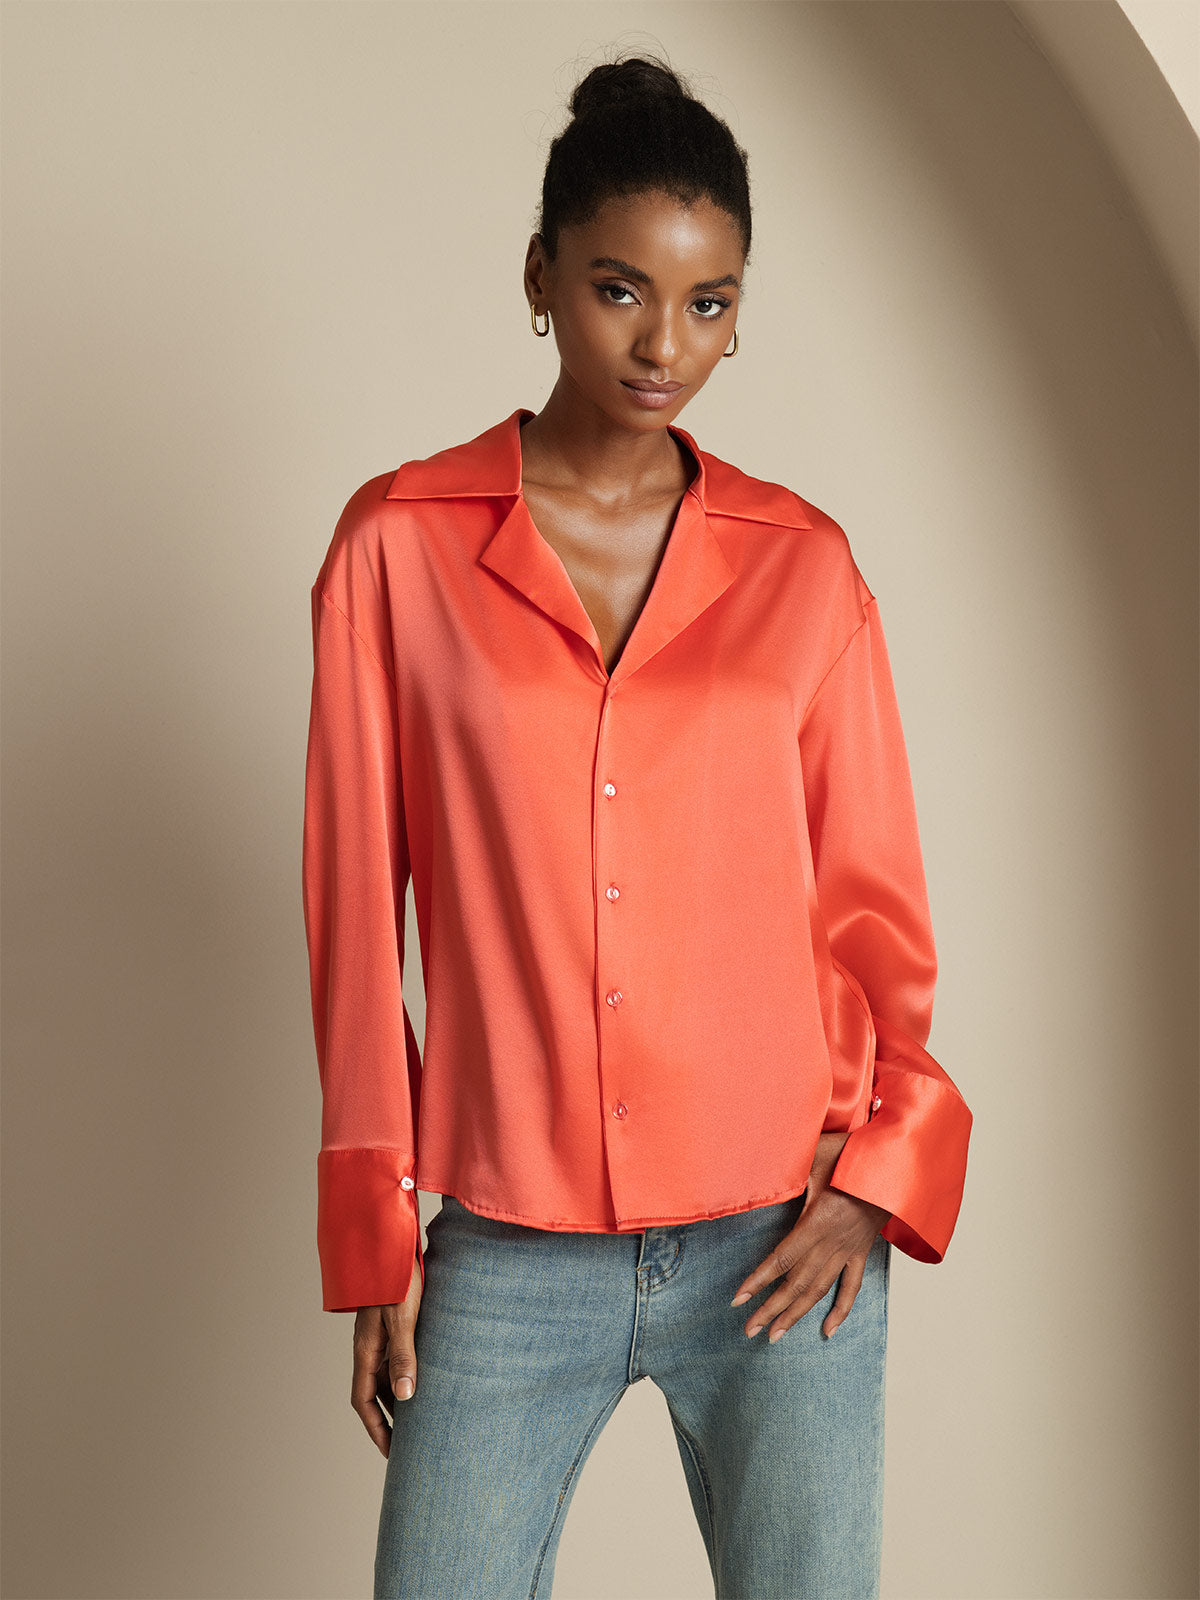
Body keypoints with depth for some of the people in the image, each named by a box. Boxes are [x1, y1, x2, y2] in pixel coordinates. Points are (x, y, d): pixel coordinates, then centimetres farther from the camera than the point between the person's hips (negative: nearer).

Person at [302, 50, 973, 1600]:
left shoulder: (803, 566, 4)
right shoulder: (399, 545, 0)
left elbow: (875, 901, 8)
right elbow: (355, 903, 3)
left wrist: (879, 1176, -6)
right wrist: (374, 1234, 2)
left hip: (784, 1245, 1)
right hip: (510, 1260, -1)